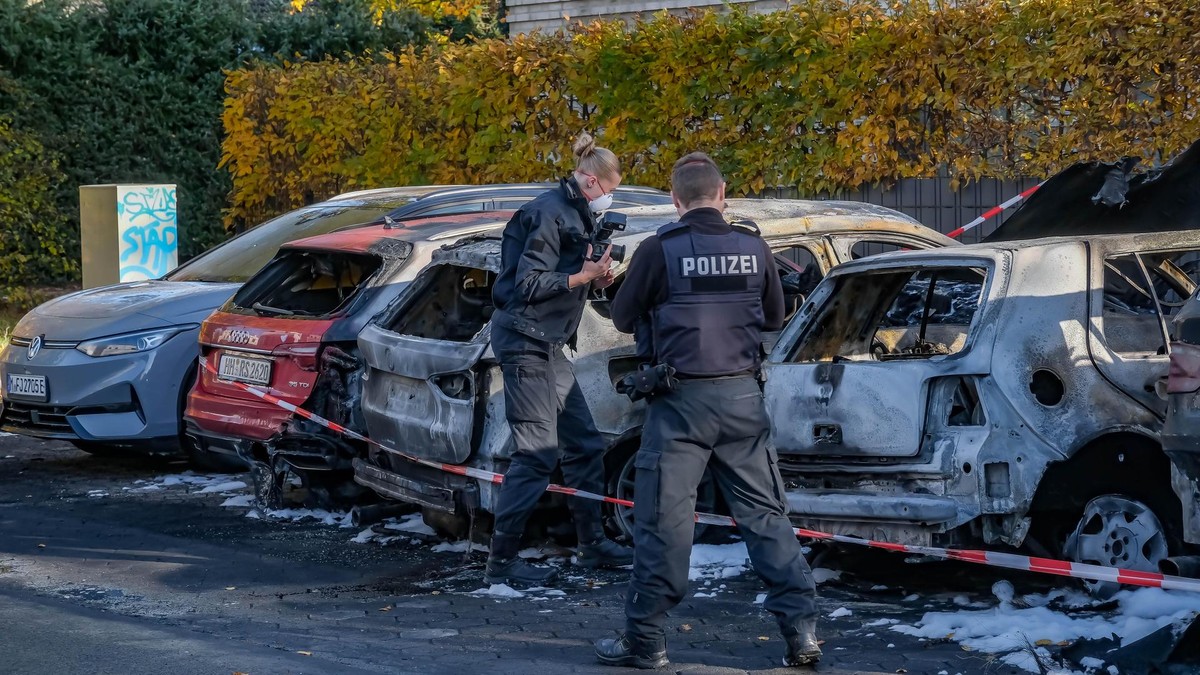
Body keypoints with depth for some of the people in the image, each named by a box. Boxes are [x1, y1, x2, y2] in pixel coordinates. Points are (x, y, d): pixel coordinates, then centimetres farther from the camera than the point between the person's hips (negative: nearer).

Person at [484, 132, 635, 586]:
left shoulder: (573, 214, 16)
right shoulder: (550, 214, -15)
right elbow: (528, 284, -20)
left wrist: (592, 277, 5)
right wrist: (583, 277, -14)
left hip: (547, 344, 11)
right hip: (524, 340, -11)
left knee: (584, 445, 14)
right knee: (537, 453, -11)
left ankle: (592, 544, 25)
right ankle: (501, 561, -6)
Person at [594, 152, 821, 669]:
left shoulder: (660, 249, -9)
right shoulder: (753, 247, 2)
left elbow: (623, 319, 3)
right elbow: (774, 317, 15)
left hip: (682, 400, -3)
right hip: (742, 395, 3)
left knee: (663, 517, 3)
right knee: (764, 513, 9)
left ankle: (644, 640, 7)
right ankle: (801, 629, 6)